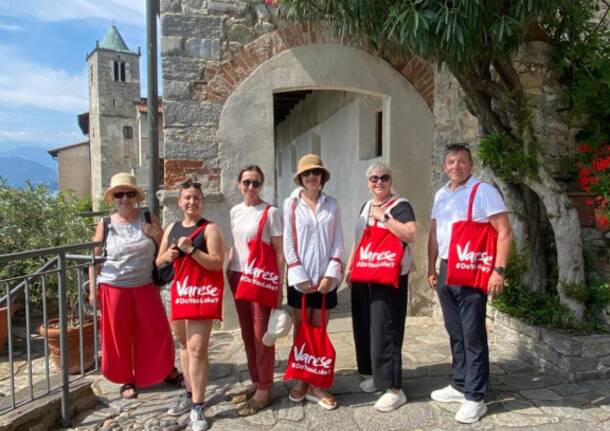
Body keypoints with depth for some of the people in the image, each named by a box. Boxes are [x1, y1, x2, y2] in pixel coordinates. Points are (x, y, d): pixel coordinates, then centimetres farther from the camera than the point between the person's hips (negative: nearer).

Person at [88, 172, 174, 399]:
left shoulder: (148, 218, 0)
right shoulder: (106, 224, -2)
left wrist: (157, 235, -15)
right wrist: (93, 288, -1)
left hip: (145, 286, 1)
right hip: (114, 288, -1)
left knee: (156, 331, 7)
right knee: (119, 335, 9)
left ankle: (165, 371, 29)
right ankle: (127, 379, 27)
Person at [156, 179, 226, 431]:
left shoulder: (210, 229, -7)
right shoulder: (171, 229, 12)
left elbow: (217, 263, -14)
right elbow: (159, 263, 16)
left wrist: (191, 250, -20)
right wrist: (166, 256, -6)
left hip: (202, 292, -6)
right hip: (179, 291, 7)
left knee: (197, 348, -8)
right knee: (185, 346, 17)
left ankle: (197, 407, 1)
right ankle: (189, 394, 33)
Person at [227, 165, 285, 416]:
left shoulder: (270, 212, -9)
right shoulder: (235, 212, 10)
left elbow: (279, 252, -8)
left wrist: (279, 286, -11)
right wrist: (228, 273, 14)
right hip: (238, 277, 6)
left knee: (261, 334, 1)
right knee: (247, 334, 13)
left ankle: (264, 390, 14)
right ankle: (255, 382, 28)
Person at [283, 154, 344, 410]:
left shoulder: (332, 204, 4)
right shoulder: (291, 204, -1)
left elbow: (338, 241, 2)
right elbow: (288, 243, -4)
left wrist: (331, 274, -8)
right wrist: (300, 276, -10)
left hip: (326, 277, 2)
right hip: (300, 278, -1)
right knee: (301, 332, 9)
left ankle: (315, 385, 19)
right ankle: (301, 382, 23)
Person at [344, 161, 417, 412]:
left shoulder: (400, 206, -7)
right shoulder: (366, 207, 16)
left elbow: (411, 235, -22)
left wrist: (384, 217, -22)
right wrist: (349, 267, 17)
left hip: (390, 278, -8)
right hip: (364, 277, 8)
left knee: (385, 330, -7)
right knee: (365, 328, 12)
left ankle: (394, 388, 3)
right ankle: (377, 375, 29)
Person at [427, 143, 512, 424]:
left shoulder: (483, 192, -8)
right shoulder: (440, 195, 13)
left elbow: (504, 233, -12)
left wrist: (498, 270, -18)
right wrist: (432, 268, 16)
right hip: (446, 271, 7)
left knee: (473, 335, 0)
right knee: (455, 333, 15)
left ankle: (475, 397, 12)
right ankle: (459, 385, 29)